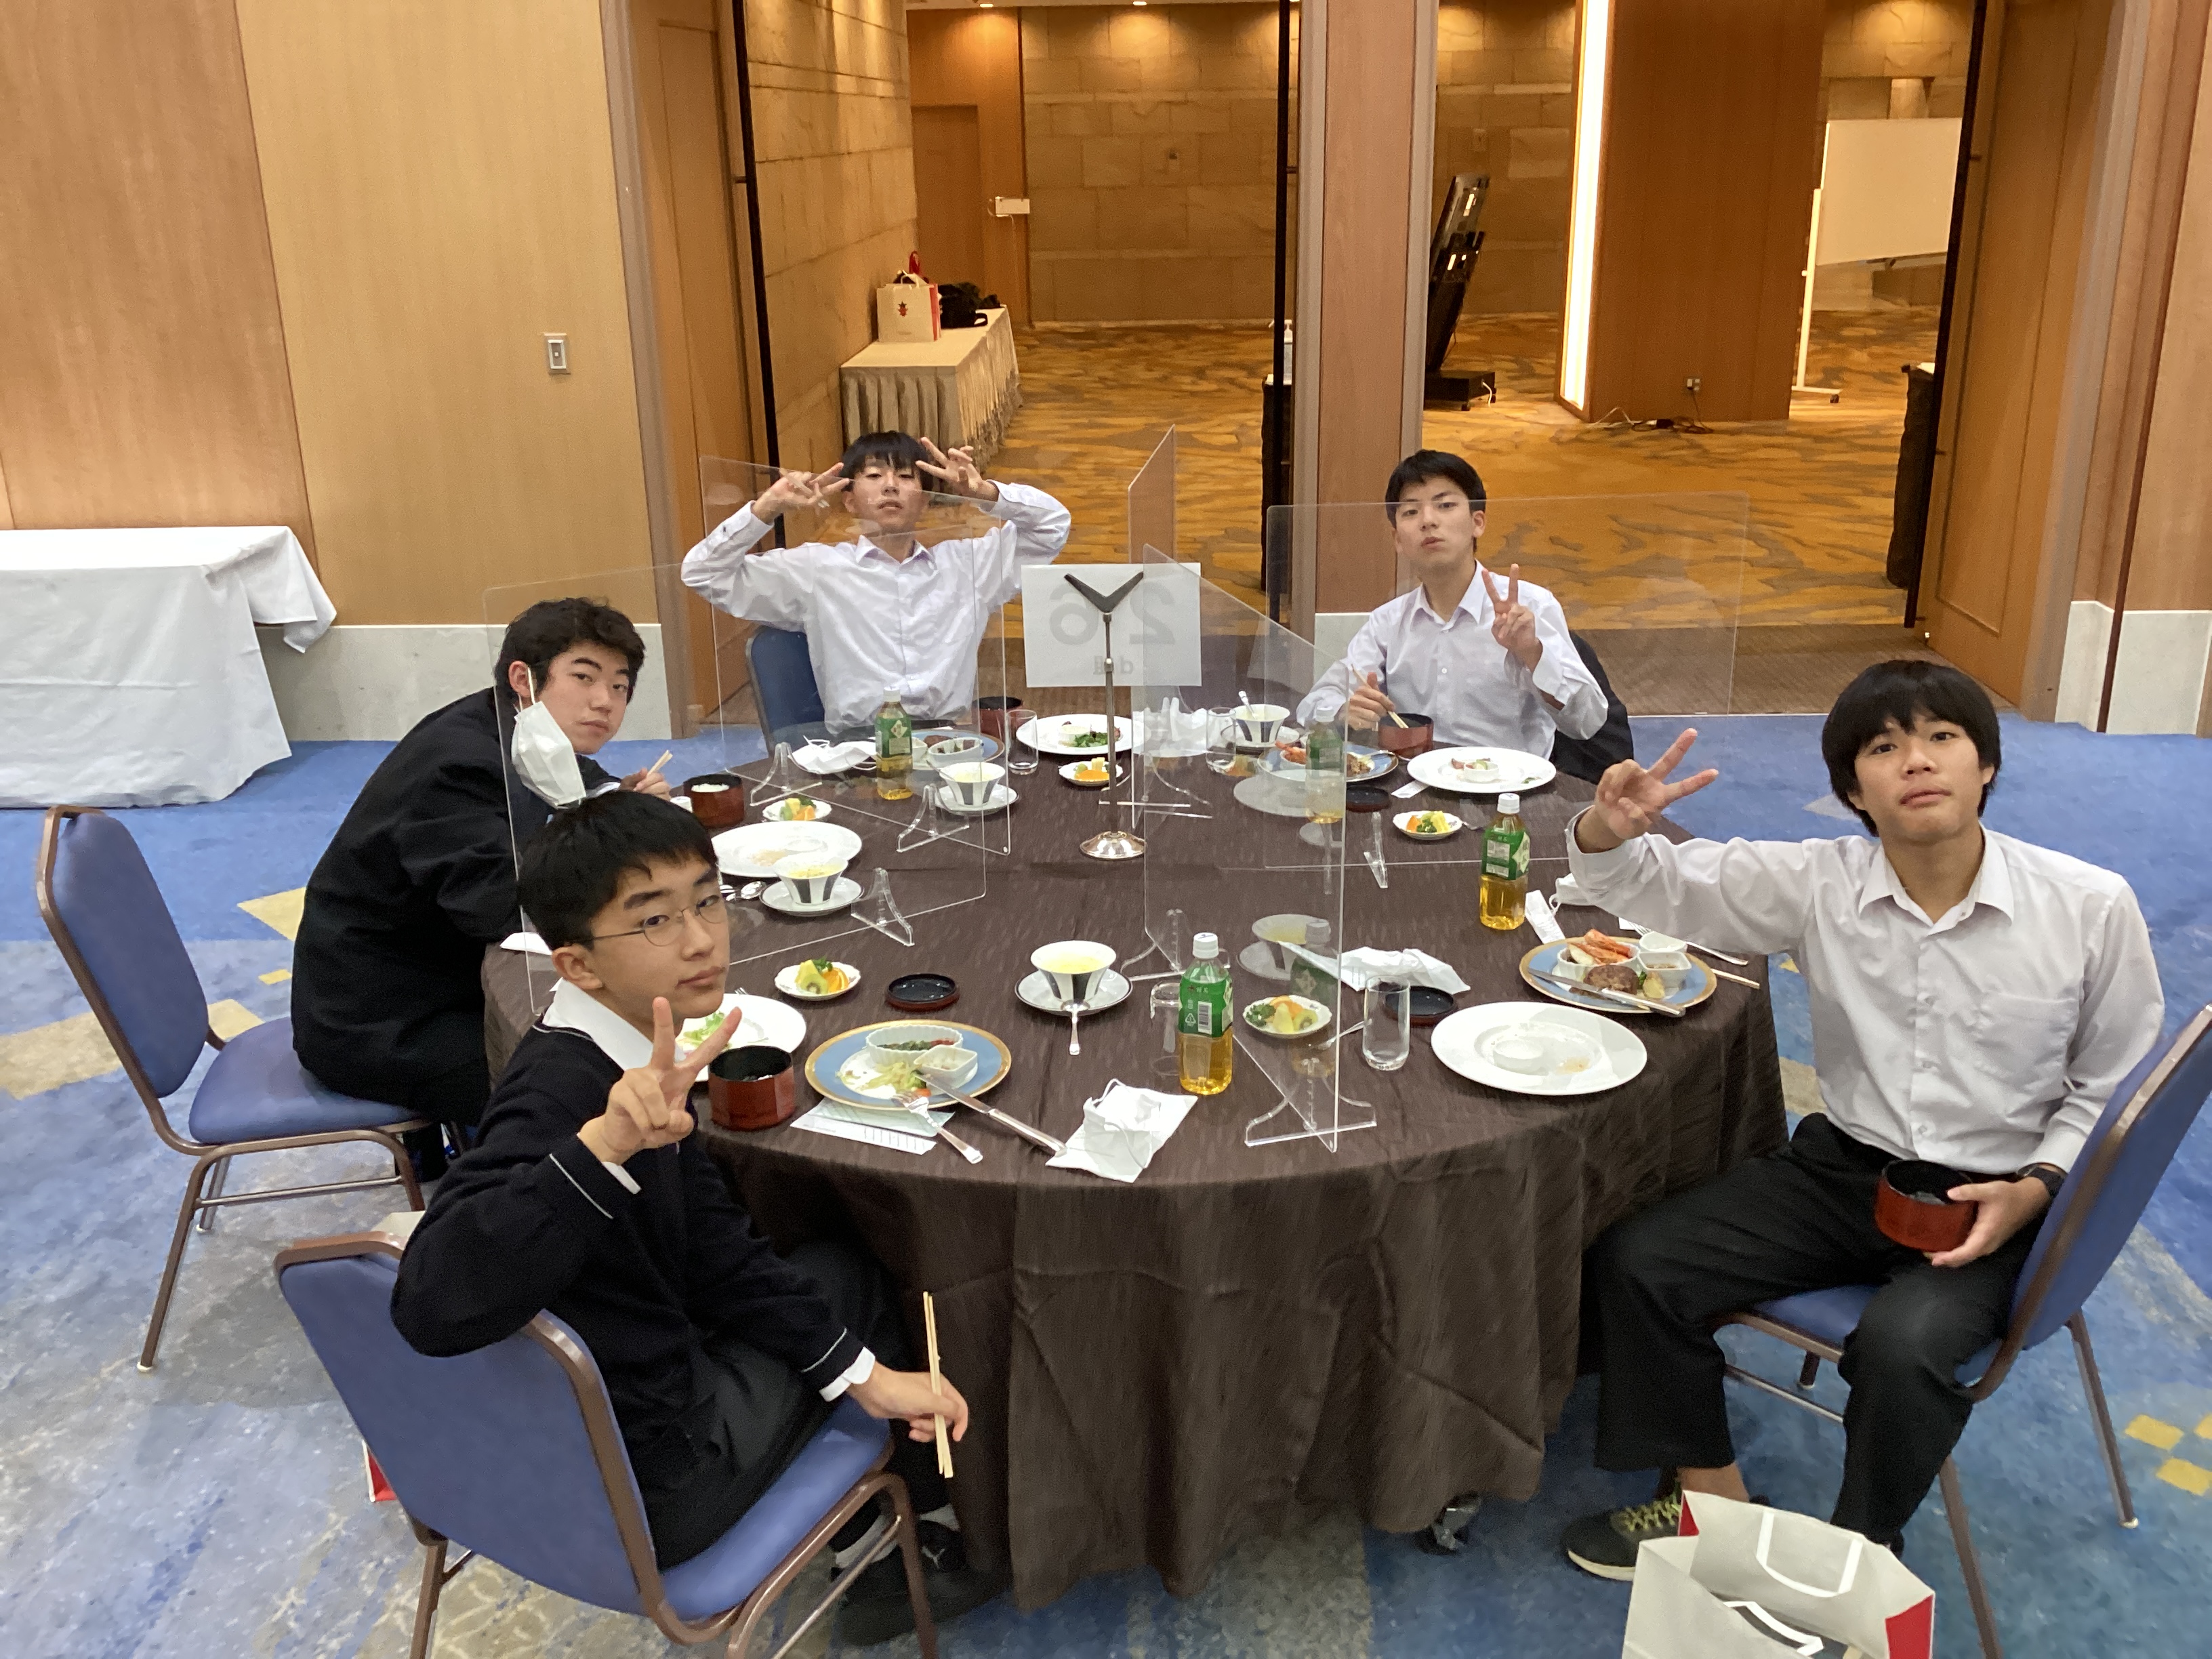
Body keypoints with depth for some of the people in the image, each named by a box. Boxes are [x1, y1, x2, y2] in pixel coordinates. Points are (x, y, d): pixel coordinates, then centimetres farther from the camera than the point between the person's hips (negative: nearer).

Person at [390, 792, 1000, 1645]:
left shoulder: (622, 1059, -4)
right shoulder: (561, 1094, -31)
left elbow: (715, 1247, 1)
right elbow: (431, 1303, -46)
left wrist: (864, 1373, -2)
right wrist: (602, 1145, -57)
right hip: (644, 1491, -8)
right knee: (851, 1278, 12)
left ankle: (875, 1538, 38)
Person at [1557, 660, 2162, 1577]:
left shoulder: (2093, 909, -10)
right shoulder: (1818, 883, -7)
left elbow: (2108, 1086, 2)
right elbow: (1664, 887, -1)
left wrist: (2037, 1188, -14)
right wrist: (1610, 832, -26)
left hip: (1992, 1199, -3)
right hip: (1844, 1165, 3)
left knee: (1899, 1348, -32)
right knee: (1632, 1262, -11)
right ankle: (1713, 1503, 12)